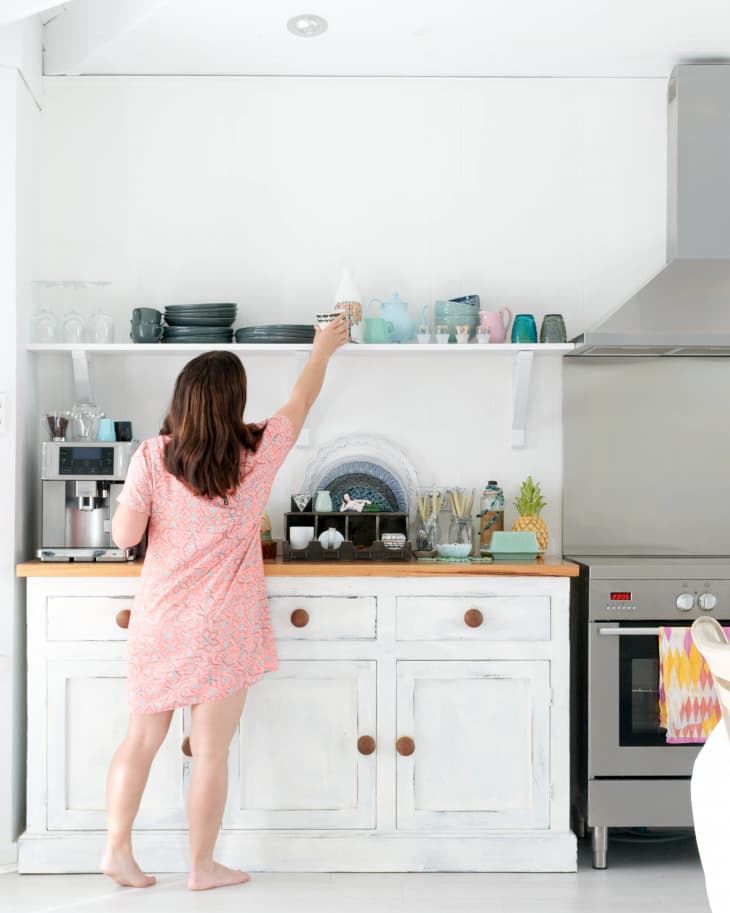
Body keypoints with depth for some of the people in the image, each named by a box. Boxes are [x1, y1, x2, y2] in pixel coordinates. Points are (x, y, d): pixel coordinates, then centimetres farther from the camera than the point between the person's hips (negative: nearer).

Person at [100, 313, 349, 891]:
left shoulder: (152, 457, -7)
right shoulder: (258, 453, -9)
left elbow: (125, 535, -8)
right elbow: (303, 400, 8)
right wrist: (324, 348, 24)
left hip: (159, 621, 3)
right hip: (222, 627, -2)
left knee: (142, 739, 16)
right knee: (212, 752, 8)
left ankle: (117, 849, 24)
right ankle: (203, 867, 21)